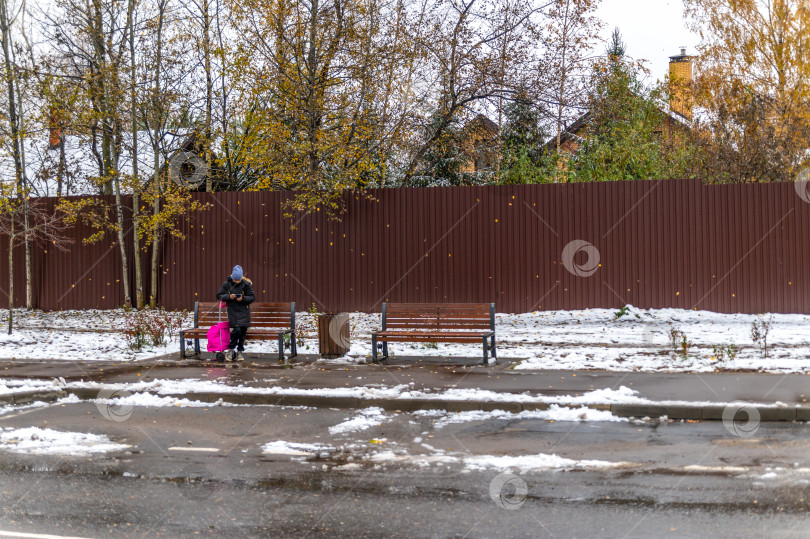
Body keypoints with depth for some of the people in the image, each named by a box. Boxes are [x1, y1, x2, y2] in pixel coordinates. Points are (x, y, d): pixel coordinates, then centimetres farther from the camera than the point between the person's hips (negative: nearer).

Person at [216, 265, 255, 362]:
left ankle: (240, 351, 15)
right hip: (232, 311, -1)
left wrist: (243, 299, -17)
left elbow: (252, 297, 1)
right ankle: (231, 350, 4)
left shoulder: (246, 284, -2)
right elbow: (219, 295, 3)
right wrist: (229, 297, -14)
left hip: (244, 311, 1)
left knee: (243, 331, 0)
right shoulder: (227, 284, 0)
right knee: (236, 330, -15)